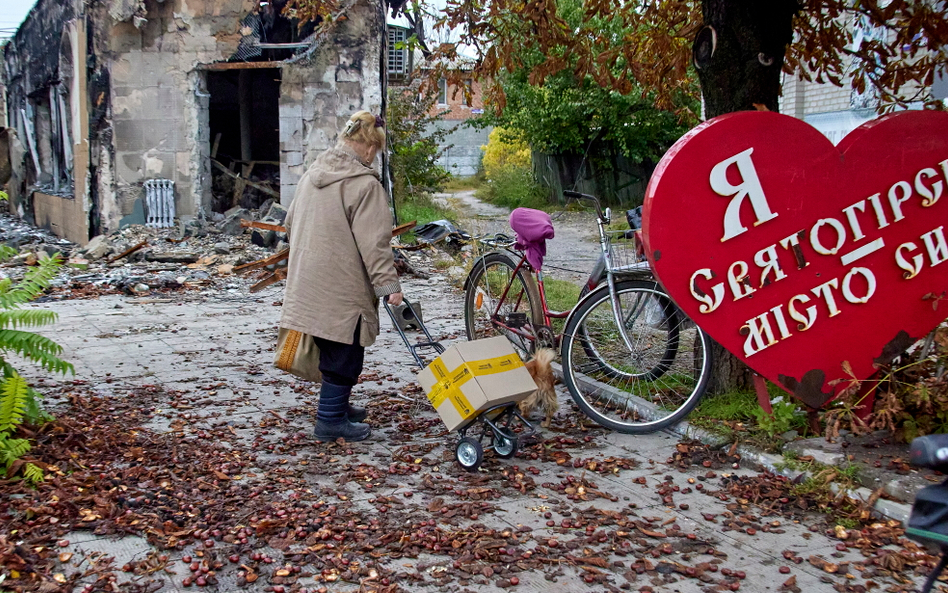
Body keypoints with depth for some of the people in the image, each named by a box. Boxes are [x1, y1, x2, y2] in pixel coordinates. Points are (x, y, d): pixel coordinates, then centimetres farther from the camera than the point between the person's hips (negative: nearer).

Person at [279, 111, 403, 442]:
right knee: (344, 353, 3)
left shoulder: (312, 173, 10)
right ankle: (331, 420, 8)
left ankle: (336, 406, 32)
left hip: (309, 282, 8)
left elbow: (291, 223, 21)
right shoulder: (365, 185, -16)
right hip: (342, 288, -8)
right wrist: (389, 284, -16)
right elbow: (374, 243, -19)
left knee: (330, 350, 20)